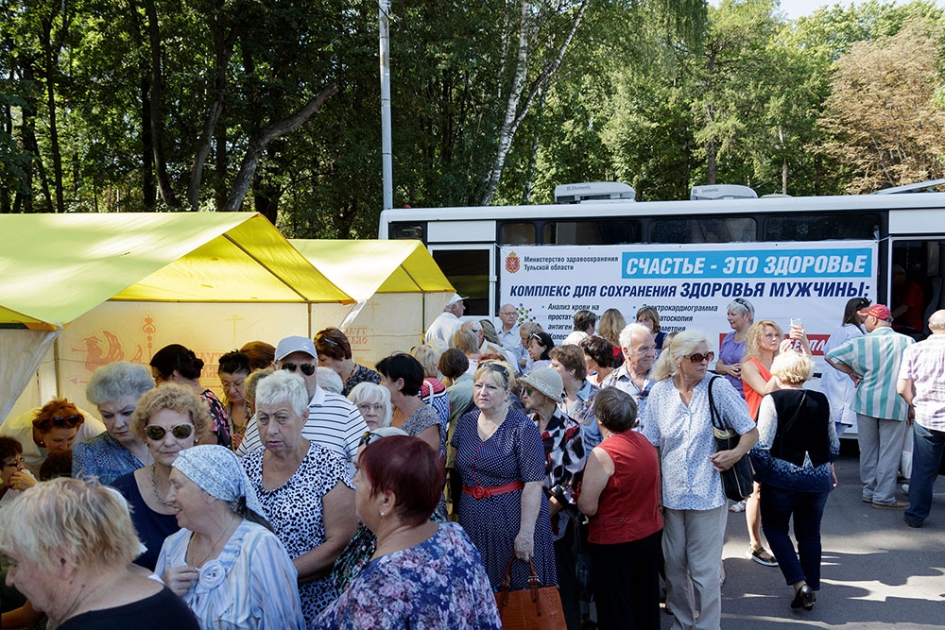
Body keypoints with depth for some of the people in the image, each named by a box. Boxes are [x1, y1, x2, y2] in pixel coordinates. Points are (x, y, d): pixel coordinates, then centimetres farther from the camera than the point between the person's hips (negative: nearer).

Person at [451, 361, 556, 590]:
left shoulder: (523, 429, -12)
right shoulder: (466, 422, 5)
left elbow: (533, 484, -17)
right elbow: (456, 467, 19)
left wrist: (526, 532, -22)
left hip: (513, 519, -5)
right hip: (473, 520, 5)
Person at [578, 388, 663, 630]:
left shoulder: (602, 454, -23)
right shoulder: (645, 443, 0)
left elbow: (588, 507, -22)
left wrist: (577, 494, -4)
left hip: (614, 540, -7)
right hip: (650, 534, 7)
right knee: (645, 604, 22)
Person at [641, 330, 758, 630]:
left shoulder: (719, 388, -7)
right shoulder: (659, 392, -1)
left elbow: (751, 432, -1)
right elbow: (650, 445, 5)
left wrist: (735, 453, -20)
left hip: (707, 493, -3)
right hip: (670, 493, 3)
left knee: (704, 569, 2)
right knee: (674, 564, 14)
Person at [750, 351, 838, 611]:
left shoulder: (773, 400, -11)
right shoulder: (822, 401, 4)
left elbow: (761, 445, -16)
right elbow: (834, 445, 11)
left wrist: (759, 475, -4)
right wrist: (829, 470, 27)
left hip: (783, 477, -4)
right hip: (818, 479, 4)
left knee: (775, 528, 12)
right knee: (810, 534, 16)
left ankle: (800, 583, -2)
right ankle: (811, 588, 20)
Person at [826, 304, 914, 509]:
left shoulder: (860, 343, -4)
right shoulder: (908, 342, -6)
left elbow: (830, 356, 2)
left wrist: (852, 373, 8)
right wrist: (911, 407, 7)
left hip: (866, 403, 2)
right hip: (894, 406, -2)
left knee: (868, 451, 13)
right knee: (889, 452, 3)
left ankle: (869, 491, 22)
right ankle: (883, 497, 5)